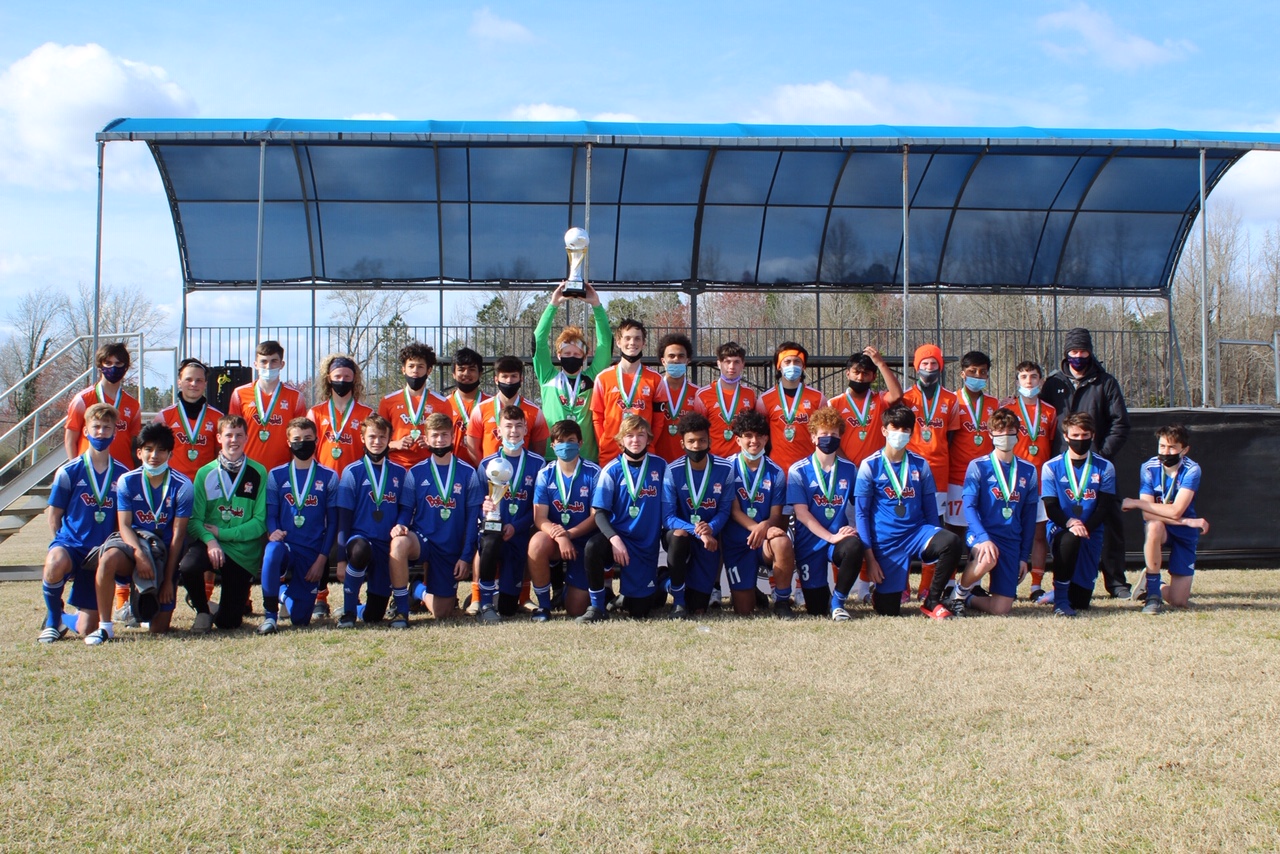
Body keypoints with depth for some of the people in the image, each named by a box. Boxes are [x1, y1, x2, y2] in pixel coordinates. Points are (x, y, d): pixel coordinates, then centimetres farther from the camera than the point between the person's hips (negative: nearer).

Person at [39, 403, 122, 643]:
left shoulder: (122, 475, 4)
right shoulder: (69, 471, -1)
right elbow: (54, 514, 5)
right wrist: (62, 542, -1)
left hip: (100, 554, 2)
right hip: (71, 543, -1)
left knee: (85, 630, -4)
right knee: (56, 562, -41)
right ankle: (53, 620, -11)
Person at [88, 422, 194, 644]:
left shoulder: (182, 486, -7)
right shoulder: (127, 481, -2)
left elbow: (178, 535, -8)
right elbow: (124, 526, -7)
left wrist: (168, 579, -11)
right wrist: (139, 553, -27)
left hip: (164, 552, 0)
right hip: (133, 542, 0)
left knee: (159, 628, -3)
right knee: (109, 558, -38)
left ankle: (150, 599, 34)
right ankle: (104, 627, -24)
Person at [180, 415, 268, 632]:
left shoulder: (258, 473, -1)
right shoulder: (205, 473, 1)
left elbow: (260, 522, -5)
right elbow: (195, 518, -5)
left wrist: (222, 532, -13)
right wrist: (209, 540, -24)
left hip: (244, 552, 0)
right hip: (210, 544, 0)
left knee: (229, 622, -3)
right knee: (188, 566, -35)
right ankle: (202, 611, -2)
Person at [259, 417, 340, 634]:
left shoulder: (329, 477, 7)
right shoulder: (276, 475, 9)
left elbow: (332, 522, 5)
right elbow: (271, 514, 4)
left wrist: (321, 559, -5)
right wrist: (273, 532, -20)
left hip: (313, 553, 1)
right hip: (285, 545, 0)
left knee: (301, 619, -5)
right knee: (273, 551, -39)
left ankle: (284, 593, 33)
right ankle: (270, 614, -20)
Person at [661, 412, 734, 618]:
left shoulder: (725, 470, -9)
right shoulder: (672, 471, -15)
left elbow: (725, 510, -7)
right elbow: (668, 517, -18)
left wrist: (710, 528, -29)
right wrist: (696, 531, -34)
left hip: (710, 538, 1)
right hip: (682, 534, -1)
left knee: (698, 609, -5)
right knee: (678, 535, -40)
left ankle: (712, 586, 34)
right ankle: (678, 601, -22)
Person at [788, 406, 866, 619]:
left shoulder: (849, 469, 5)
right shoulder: (798, 471, -3)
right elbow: (801, 513, -10)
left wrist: (854, 529, -14)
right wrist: (831, 537, -19)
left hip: (839, 538, 1)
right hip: (810, 542, -1)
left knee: (855, 547, -36)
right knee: (816, 609, -5)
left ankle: (838, 601, -12)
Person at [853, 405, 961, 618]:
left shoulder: (921, 465, 5)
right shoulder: (870, 466, -2)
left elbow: (930, 509, 10)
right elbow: (861, 514, -2)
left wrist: (935, 543, 4)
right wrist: (870, 557, -8)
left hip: (917, 532, 3)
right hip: (886, 541, -2)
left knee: (951, 542, -30)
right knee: (888, 610, -6)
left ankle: (932, 601, -10)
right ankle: (880, 592, 33)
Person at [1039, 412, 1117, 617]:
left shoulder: (1104, 468, 2)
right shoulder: (1051, 467, -1)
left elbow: (1105, 508, -4)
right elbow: (1051, 508, -7)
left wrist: (1085, 527, -22)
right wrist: (1070, 523, -27)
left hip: (1091, 535, 2)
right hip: (1060, 531, -2)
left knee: (1081, 602, -1)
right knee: (1070, 539, -40)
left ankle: (1066, 593, 38)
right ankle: (1060, 598, -23)